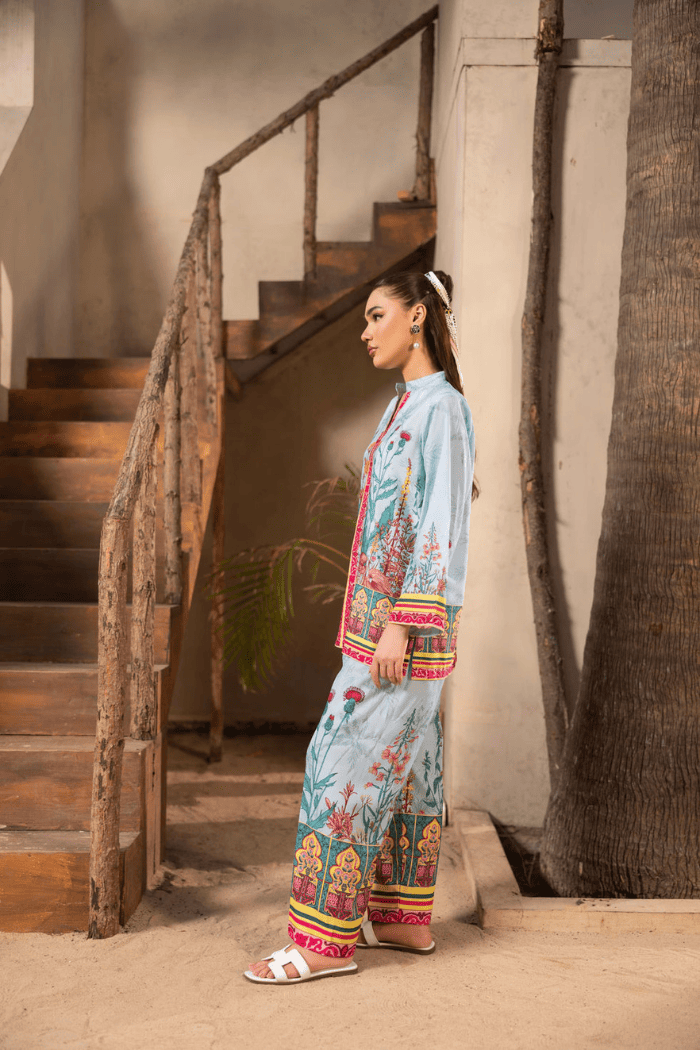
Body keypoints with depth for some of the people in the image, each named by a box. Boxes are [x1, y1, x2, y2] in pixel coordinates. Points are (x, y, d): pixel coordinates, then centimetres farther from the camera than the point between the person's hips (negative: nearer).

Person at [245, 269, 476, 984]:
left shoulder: (442, 406, -12)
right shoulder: (405, 405, 16)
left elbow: (443, 523, -18)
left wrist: (401, 626, -22)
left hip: (409, 609, -10)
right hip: (384, 610, 10)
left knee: (349, 757, -9)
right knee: (406, 762, 12)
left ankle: (327, 937, -2)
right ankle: (405, 918, 20)